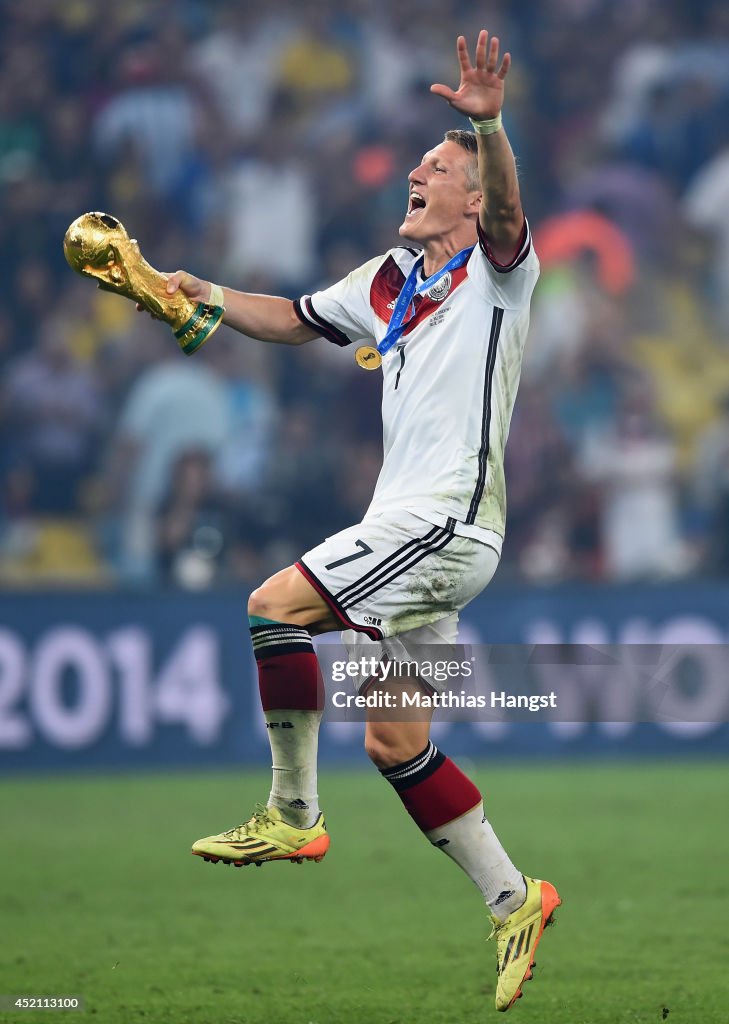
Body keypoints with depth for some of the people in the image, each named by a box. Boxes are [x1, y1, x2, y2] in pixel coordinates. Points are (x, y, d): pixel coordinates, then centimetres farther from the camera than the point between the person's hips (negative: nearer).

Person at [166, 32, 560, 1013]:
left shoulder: (497, 270, -5)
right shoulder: (388, 280, 18)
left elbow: (506, 210, -26)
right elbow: (296, 318, 29)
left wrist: (489, 125, -45)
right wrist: (206, 294, 13)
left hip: (449, 523, -9)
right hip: (407, 527, 9)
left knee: (275, 605, -21)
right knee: (394, 740, 7)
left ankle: (294, 815, -13)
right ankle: (513, 902, 13)